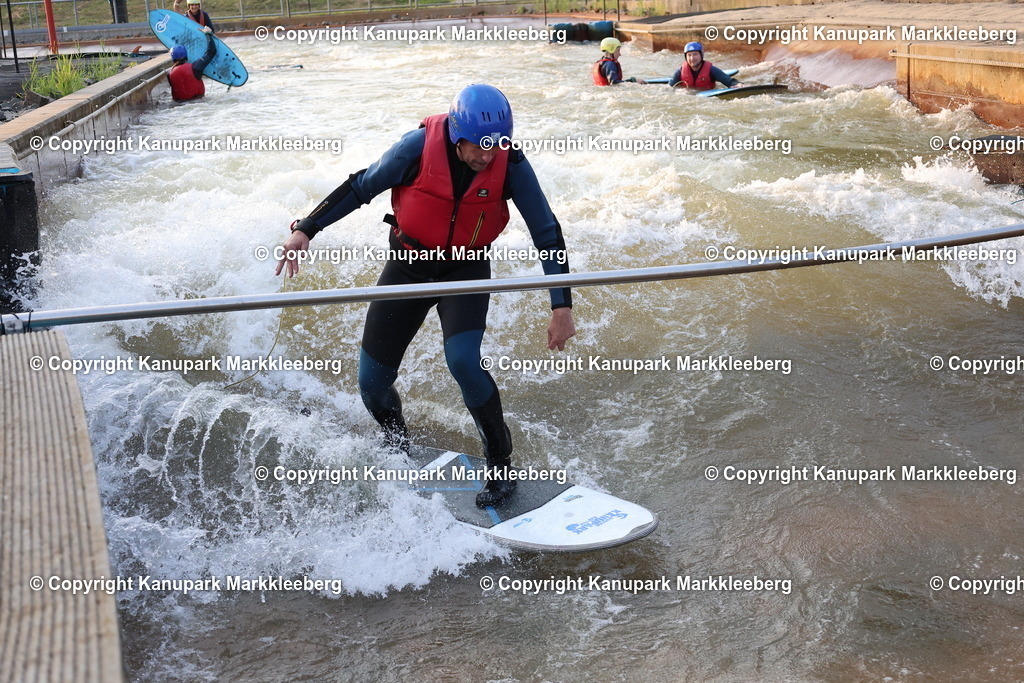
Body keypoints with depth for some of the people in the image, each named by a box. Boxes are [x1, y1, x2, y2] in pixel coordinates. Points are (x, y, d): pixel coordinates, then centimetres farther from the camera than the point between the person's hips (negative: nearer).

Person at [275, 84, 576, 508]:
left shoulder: (511, 164, -20)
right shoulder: (420, 146, -23)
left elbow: (547, 234, -15)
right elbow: (360, 188, -8)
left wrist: (562, 306, -20)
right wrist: (306, 229, -10)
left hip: (466, 269, -1)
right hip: (407, 265, 1)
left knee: (462, 361, -27)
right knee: (372, 384, 1)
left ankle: (501, 469, -8)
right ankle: (399, 450, 34)